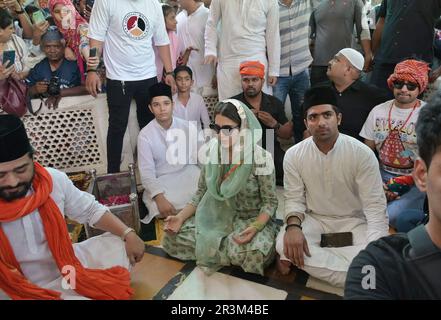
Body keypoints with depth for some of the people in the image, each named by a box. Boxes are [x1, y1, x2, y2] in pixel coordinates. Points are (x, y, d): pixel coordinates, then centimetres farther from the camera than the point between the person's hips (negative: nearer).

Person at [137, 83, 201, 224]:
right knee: (164, 210, -31)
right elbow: (147, 172, -12)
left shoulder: (189, 127, 0)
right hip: (161, 183, -2)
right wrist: (159, 198, -28)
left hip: (188, 177, 2)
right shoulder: (145, 135, -6)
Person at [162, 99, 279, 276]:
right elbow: (202, 192, 3)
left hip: (251, 219, -4)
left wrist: (255, 227, -30)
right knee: (172, 238, -11)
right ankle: (228, 248, 1)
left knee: (253, 254, -34)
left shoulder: (261, 158, -18)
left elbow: (270, 202, -12)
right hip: (215, 217, 4)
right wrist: (181, 217, -10)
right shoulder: (212, 151, -5)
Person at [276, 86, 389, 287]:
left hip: (354, 222, 0)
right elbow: (294, 198, -4)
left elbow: (375, 206, -16)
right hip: (314, 220, 1)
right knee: (285, 244, -28)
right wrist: (293, 224, -27)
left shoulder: (363, 154, -15)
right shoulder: (293, 155, -8)